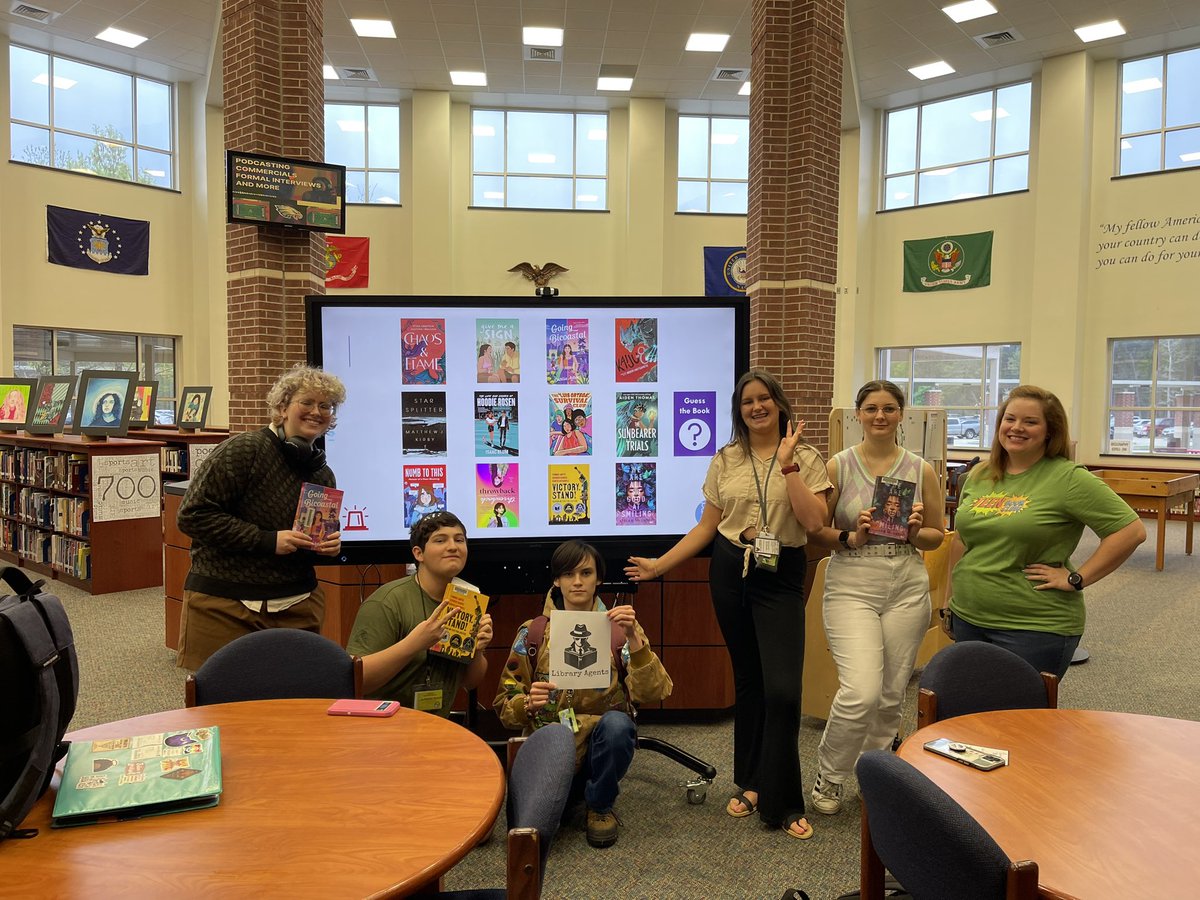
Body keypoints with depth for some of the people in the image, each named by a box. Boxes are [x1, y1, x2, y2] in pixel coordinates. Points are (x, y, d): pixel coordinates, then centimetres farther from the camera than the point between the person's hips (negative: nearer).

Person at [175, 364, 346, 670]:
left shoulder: (323, 475, 11)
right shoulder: (243, 450, -9)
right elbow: (193, 515, -13)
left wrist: (329, 547, 0)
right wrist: (268, 540, -18)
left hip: (297, 607, 5)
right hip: (224, 607, -5)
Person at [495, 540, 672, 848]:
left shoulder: (618, 627, -3)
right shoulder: (533, 633, -1)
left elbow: (654, 693, -15)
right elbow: (504, 706, 1)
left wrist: (633, 638, -28)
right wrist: (528, 703, -21)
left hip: (603, 742, 0)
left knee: (616, 722, -33)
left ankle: (600, 805, -3)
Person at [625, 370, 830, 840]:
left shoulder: (805, 458, -1)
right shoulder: (725, 460, 6)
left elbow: (814, 521, -13)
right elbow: (706, 526, 9)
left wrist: (787, 465, -17)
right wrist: (659, 564, 4)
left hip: (781, 576, -2)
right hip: (731, 571, 3)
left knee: (782, 688, -9)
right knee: (747, 680, 11)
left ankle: (780, 803, 7)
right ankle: (750, 783, 27)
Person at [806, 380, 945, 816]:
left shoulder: (922, 470, 5)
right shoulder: (837, 466, -1)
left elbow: (937, 536, 12)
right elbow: (815, 530, 0)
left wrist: (915, 533, -8)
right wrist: (850, 538, -17)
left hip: (907, 588, 3)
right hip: (851, 587, -3)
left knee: (891, 696, 10)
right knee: (861, 692, -14)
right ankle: (829, 776, 12)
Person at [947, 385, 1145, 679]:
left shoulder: (1069, 479, -10)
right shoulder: (978, 476, 8)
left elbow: (1131, 530, -14)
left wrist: (1076, 579, -15)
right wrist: (951, 602, 15)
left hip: (1035, 630, -6)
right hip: (968, 619, 6)